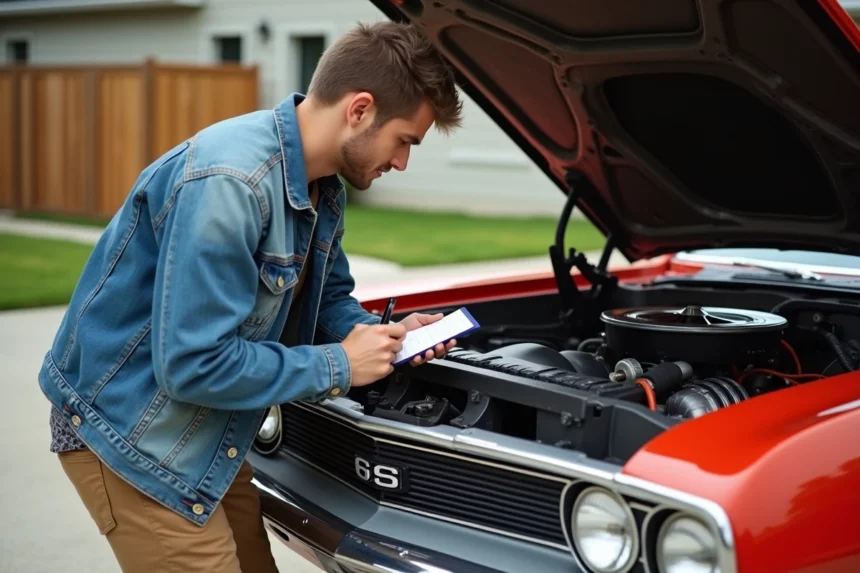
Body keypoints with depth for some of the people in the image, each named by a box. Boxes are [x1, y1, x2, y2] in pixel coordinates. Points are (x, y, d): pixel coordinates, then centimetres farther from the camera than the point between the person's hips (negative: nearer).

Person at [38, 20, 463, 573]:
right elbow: (194, 363, -30)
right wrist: (338, 366, -20)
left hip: (209, 437, 9)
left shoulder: (325, 189, 1)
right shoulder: (227, 182, -30)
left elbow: (329, 297, 18)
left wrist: (388, 335, -3)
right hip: (130, 436, -9)